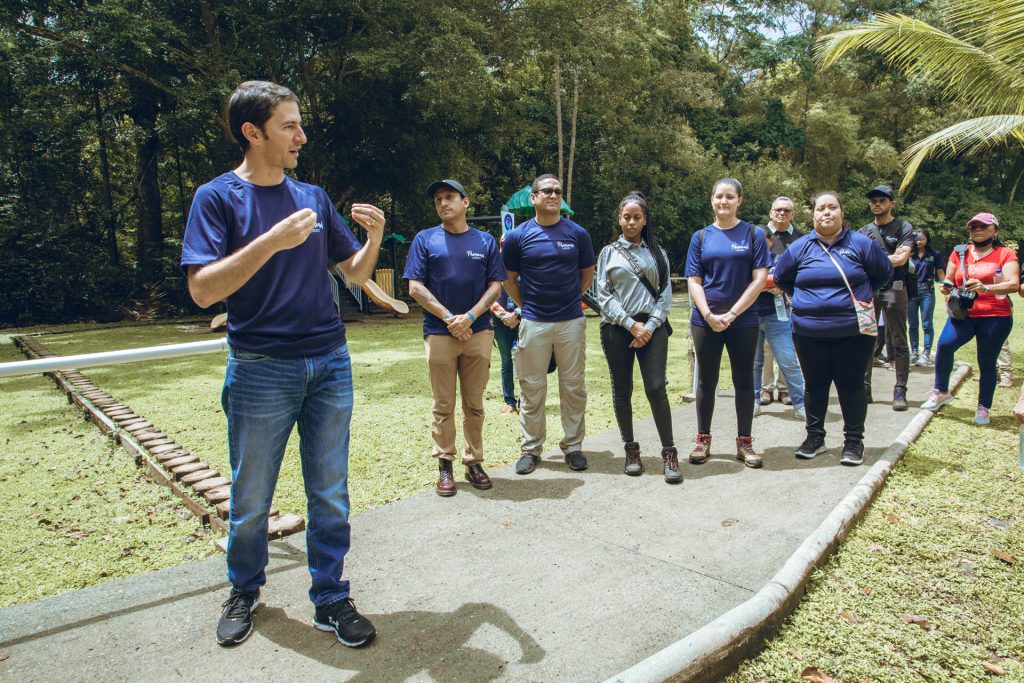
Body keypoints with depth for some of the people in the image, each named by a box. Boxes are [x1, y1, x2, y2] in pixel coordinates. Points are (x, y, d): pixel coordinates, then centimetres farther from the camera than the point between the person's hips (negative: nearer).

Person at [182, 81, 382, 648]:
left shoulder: (313, 197, 10)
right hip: (261, 371, -3)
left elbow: (356, 272, 13)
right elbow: (202, 289, -15)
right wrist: (273, 241, -24)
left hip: (330, 365, 4)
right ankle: (244, 591, 37)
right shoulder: (218, 197, -4)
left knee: (330, 495, 9)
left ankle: (330, 599, 24)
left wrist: (374, 237, -7)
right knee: (250, 500, 12)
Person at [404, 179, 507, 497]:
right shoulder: (425, 239, 5)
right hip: (439, 333, -1)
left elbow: (495, 286, 5)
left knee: (474, 404, 8)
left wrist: (470, 317, -10)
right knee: (443, 406, 5)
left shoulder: (486, 241, 9)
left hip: (478, 332, 1)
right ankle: (445, 465, 16)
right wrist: (449, 318, -11)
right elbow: (415, 288, -1)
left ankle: (474, 462, 19)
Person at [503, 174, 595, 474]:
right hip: (533, 323, -1)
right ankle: (531, 448, 17)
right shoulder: (517, 236, 1)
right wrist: (527, 305, 6)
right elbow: (509, 279, 9)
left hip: (572, 322, 1)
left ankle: (573, 446, 20)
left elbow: (587, 274, 14)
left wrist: (569, 299, 10)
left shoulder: (578, 233, 3)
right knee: (531, 388, 6)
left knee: (574, 387, 7)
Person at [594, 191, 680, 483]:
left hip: (652, 327, 0)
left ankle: (669, 453, 1)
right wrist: (631, 324, -9)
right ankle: (631, 450, 19)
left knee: (656, 388, -9)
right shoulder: (608, 253, 9)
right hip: (617, 328, 0)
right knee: (622, 391, 5)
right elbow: (604, 295, 1)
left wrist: (650, 326, -7)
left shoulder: (657, 252, 12)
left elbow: (666, 294, 7)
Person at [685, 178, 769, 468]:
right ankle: (703, 439, 19)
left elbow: (759, 279, -6)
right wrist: (709, 316, -12)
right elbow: (693, 281, 2)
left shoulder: (754, 234, 1)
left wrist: (730, 315, -12)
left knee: (744, 381, 7)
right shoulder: (701, 237, 6)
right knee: (706, 381, 7)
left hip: (743, 321, -1)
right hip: (706, 321, 1)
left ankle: (744, 442, 18)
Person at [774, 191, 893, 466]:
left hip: (853, 331, -1)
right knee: (814, 385, 11)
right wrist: (802, 298, 9)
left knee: (851, 385, 5)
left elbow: (885, 271, 11)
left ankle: (854, 441, 18)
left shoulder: (861, 244, 1)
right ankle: (815, 436, 24)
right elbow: (781, 278, 16)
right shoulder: (800, 247, 4)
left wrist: (862, 294, 5)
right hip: (809, 332, 2)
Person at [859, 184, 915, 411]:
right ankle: (864, 388, 9)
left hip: (893, 288, -3)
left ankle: (900, 391, 0)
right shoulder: (864, 231, 16)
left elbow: (901, 258, -8)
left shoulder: (903, 228, 5)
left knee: (898, 342, -2)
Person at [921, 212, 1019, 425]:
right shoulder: (960, 252, 10)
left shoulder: (1005, 254, 1)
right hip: (964, 314, 2)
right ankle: (941, 392, -9)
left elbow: (1013, 284, -12)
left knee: (987, 362, 2)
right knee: (945, 343, -24)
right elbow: (948, 280, 16)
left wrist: (985, 288, -29)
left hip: (995, 317, -1)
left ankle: (983, 408, 17)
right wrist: (948, 289, -8)